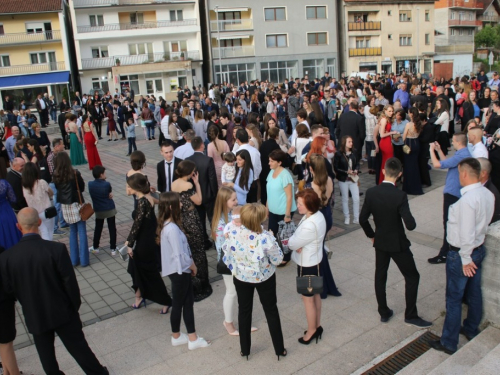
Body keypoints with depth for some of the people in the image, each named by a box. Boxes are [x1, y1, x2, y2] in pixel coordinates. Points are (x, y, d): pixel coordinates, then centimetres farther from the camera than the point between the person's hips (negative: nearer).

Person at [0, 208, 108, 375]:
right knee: (79, 347, 16)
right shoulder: (57, 249, -22)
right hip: (62, 312, -1)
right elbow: (70, 282, -16)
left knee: (46, 354, 22)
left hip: (34, 317, 2)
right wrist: (75, 305, 2)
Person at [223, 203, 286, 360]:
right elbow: (277, 260, -18)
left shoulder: (233, 234, -23)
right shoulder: (266, 238, -32)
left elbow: (226, 250, -3)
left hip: (241, 278, 2)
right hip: (264, 278, -2)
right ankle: (279, 349, 33)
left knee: (244, 311, 21)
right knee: (271, 311, 19)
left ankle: (245, 349, 36)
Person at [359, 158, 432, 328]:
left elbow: (362, 219, -3)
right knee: (412, 276, 13)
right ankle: (411, 315, 19)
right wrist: (411, 220, -1)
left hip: (380, 242, 5)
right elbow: (410, 225, -24)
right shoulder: (400, 196, -23)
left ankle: (384, 312, 29)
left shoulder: (371, 192, -10)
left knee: (380, 276, 17)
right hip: (397, 243, -4)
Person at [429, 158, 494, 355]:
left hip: (462, 253, -8)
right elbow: (484, 221, 8)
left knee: (454, 299, 5)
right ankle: (471, 329, 43)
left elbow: (466, 233, -27)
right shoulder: (488, 194, -2)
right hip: (479, 248, 9)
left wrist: (466, 259, -15)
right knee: (474, 293, 23)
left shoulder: (467, 200, -29)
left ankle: (448, 343, 18)